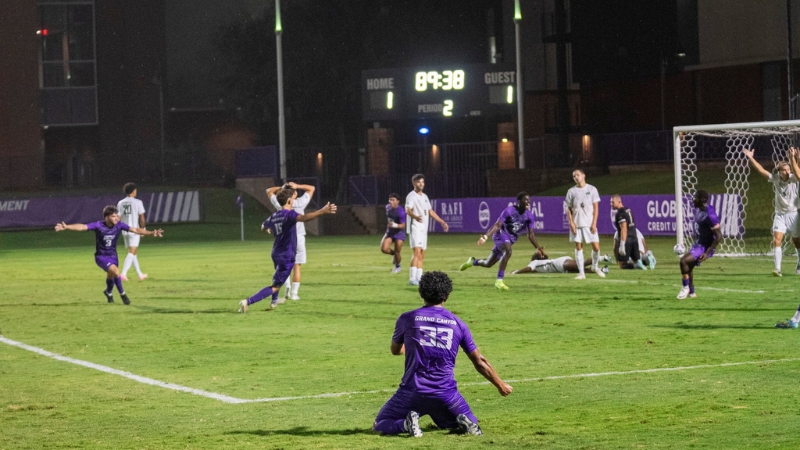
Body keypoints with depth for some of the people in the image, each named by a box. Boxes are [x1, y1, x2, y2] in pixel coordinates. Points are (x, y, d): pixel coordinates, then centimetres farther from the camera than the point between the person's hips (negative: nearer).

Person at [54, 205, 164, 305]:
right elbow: (82, 227, -31)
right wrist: (66, 227, -43)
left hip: (113, 255, 4)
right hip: (101, 256, -4)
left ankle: (109, 292, 53)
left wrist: (151, 233, -21)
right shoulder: (99, 225, -23)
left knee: (111, 276, 19)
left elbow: (135, 230, -13)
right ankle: (122, 294, -6)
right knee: (115, 271, -25)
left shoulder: (119, 225, -13)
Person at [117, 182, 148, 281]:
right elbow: (141, 218, -7)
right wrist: (143, 229, 5)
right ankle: (123, 274, -21)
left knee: (132, 253, 16)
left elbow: (118, 218, 5)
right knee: (132, 253, -7)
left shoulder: (120, 203, 6)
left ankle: (140, 275, 24)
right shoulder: (137, 202, -7)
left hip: (125, 231, 5)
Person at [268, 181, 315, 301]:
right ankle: (294, 293, 2)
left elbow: (269, 191, 11)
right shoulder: (300, 203, -8)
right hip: (298, 237, -1)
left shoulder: (279, 204, -6)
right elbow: (312, 188, 5)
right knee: (296, 266, 4)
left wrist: (281, 187, 5)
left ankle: (287, 286, -4)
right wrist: (297, 186, -1)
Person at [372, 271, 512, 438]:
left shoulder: (407, 319, 1)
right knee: (471, 424, 24)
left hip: (412, 392, -1)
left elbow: (395, 350, 21)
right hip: (446, 394, 1)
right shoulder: (457, 324, 5)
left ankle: (407, 424, -16)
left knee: (380, 425, 16)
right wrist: (500, 385, 26)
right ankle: (465, 423, -12)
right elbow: (479, 361, 11)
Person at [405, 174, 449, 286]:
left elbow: (430, 211, 26)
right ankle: (412, 278, -22)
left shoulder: (424, 196, 17)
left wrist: (442, 222, 23)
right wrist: (415, 216, -45)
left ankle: (419, 278, 12)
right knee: (417, 252, -19)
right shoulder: (412, 196, -8)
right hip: (415, 227, -8)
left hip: (424, 229, 8)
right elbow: (408, 210, -24)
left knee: (422, 255, 8)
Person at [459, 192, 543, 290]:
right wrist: (486, 236, -34)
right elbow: (497, 225, -21)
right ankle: (499, 281, -36)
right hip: (501, 234, -7)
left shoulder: (529, 216, -1)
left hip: (511, 240, 7)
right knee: (508, 251, -38)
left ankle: (473, 262, 46)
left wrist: (538, 247, -9)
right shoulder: (509, 211, -17)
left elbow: (530, 234, 3)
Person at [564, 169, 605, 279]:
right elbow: (568, 209, 7)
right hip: (576, 224, 1)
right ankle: (581, 273, 3)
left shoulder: (592, 189, 3)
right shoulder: (571, 191, 5)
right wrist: (571, 223, -6)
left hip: (589, 223, -1)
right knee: (578, 247, 0)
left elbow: (595, 207, 2)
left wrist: (594, 223, -6)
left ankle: (595, 267, 21)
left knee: (596, 246, -4)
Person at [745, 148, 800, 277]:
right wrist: (751, 158, -9)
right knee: (777, 240, -15)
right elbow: (761, 170, -4)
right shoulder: (775, 179, -3)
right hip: (780, 214, 1)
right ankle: (777, 268, -19)